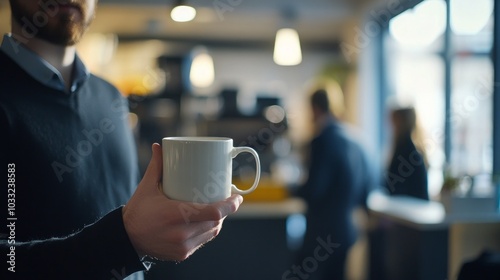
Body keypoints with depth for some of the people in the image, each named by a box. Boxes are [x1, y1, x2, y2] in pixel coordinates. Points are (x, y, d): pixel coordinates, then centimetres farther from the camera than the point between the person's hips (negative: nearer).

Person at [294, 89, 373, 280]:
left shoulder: (324, 140, -16)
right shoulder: (354, 141, 7)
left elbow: (314, 190, -19)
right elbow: (365, 189, 11)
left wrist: (295, 190, 0)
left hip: (324, 233, -8)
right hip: (349, 231, 8)